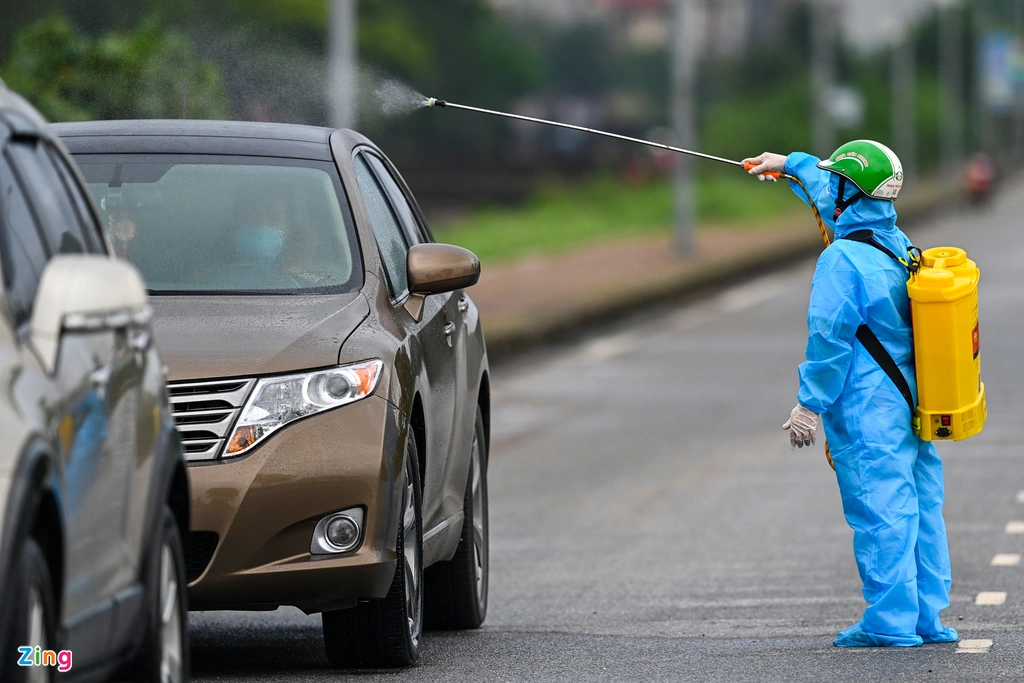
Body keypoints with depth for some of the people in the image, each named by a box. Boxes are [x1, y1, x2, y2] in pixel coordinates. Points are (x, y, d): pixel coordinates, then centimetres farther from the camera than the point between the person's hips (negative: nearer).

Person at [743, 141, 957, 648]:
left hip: (866, 411, -8)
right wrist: (791, 165, 42)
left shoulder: (842, 259, -16)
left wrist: (809, 404, -10)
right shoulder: (898, 243, 10)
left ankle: (890, 622, -4)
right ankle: (928, 619, 15)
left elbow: (829, 339, -17)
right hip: (911, 400, 8)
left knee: (879, 511, -5)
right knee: (920, 507, 10)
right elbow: (841, 200, 28)